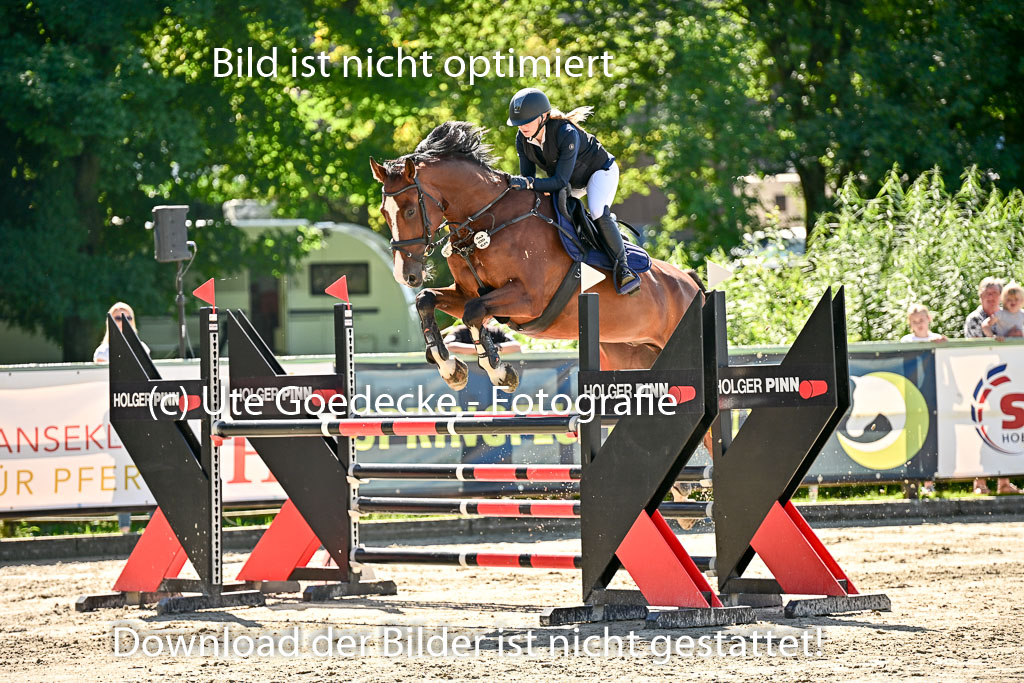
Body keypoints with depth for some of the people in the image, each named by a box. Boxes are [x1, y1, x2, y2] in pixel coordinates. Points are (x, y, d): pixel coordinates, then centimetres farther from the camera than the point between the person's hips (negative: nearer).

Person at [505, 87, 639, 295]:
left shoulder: (566, 133, -39)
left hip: (600, 170, -7)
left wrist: (528, 183, -52)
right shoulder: (523, 139, -18)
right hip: (573, 182, 7)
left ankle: (621, 266, -17)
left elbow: (561, 181, -40)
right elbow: (527, 178, -12)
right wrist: (519, 185, -35)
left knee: (599, 214, -32)